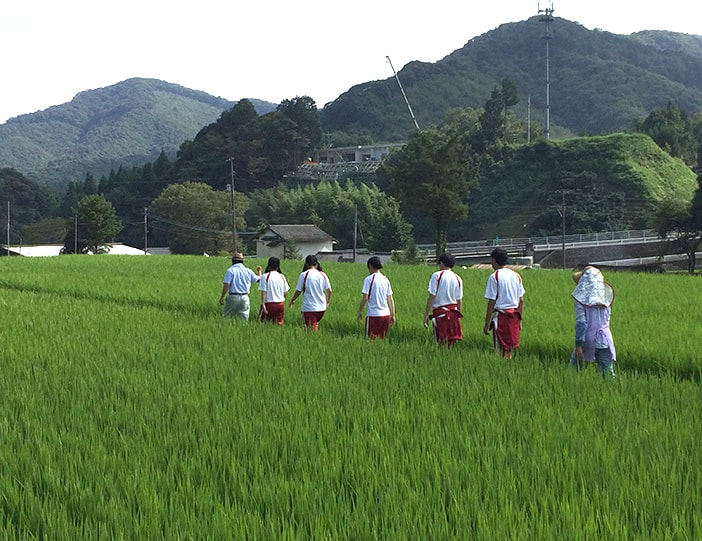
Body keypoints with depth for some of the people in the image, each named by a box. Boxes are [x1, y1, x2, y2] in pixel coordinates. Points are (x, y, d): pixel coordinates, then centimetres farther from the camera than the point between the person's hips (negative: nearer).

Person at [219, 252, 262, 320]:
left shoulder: (230, 270, -5)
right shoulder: (248, 271, 8)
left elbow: (226, 285, -13)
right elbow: (259, 279, 21)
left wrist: (222, 297, -4)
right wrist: (259, 271, 42)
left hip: (233, 297, -4)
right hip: (244, 297, 4)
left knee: (226, 317, 3)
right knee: (244, 319, 6)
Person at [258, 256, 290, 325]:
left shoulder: (265, 276, -8)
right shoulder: (282, 277, 5)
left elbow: (263, 291, -12)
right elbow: (285, 293, 8)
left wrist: (263, 304, -11)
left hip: (269, 304, -4)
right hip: (281, 304, 4)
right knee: (279, 324, 9)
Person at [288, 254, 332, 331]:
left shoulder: (303, 275, -7)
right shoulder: (323, 275, 4)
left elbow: (298, 291, -4)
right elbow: (329, 291, 6)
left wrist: (292, 300, 14)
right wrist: (327, 303, 23)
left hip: (309, 308, -4)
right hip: (321, 308, 4)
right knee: (316, 324, 24)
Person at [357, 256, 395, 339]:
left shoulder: (369, 279, -8)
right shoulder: (385, 279, 10)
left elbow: (365, 298, -12)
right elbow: (391, 299, 12)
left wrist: (360, 312, -2)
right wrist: (393, 315, 16)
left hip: (373, 314, -6)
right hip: (385, 314, 6)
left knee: (371, 339, -2)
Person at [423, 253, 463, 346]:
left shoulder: (437, 275, -6)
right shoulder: (457, 278, 9)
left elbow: (432, 296, -10)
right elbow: (459, 300, 13)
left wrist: (426, 314, -7)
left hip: (440, 312, -5)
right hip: (454, 312, 5)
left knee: (442, 343, -3)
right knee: (451, 344, 8)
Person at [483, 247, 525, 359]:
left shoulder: (494, 277, -8)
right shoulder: (516, 276, 10)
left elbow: (491, 302, -10)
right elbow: (521, 300, 13)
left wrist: (487, 324, -6)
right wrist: (520, 320, 21)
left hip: (501, 315, -5)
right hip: (514, 316, 5)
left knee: (503, 350, -2)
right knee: (511, 349, 11)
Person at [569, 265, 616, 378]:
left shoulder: (581, 298, -9)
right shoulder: (605, 296, 6)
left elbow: (581, 322, -14)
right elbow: (607, 320, 13)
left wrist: (578, 345, -13)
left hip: (588, 339, -4)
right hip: (605, 338, 4)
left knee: (575, 366, 13)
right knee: (608, 371, 4)